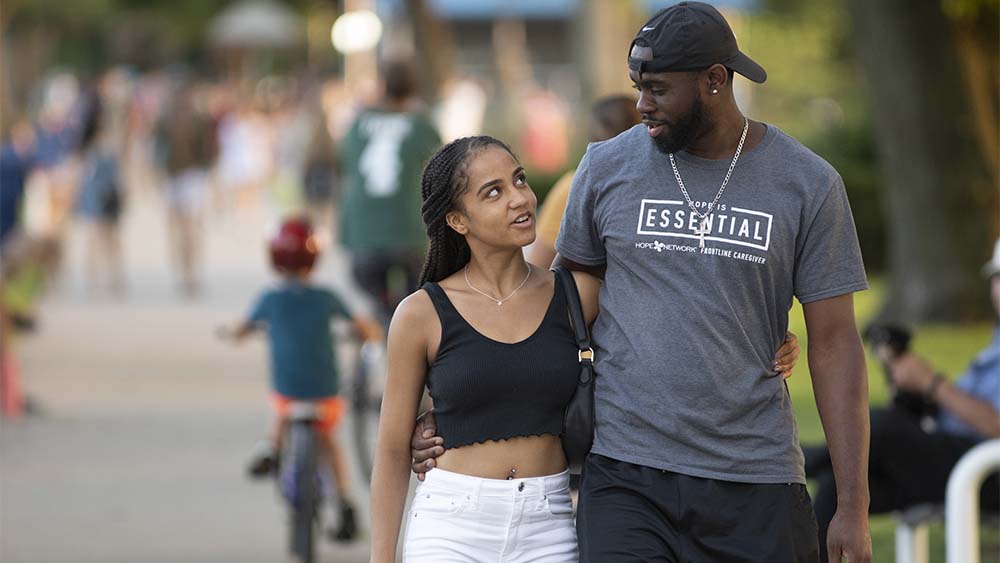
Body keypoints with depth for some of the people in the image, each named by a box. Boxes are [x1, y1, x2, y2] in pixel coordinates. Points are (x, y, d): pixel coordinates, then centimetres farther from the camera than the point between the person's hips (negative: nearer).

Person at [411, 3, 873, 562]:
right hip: (627, 476, 0)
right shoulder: (608, 168, 5)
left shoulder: (810, 184, 2)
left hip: (756, 484, 0)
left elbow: (834, 343, 1)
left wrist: (854, 506, -4)